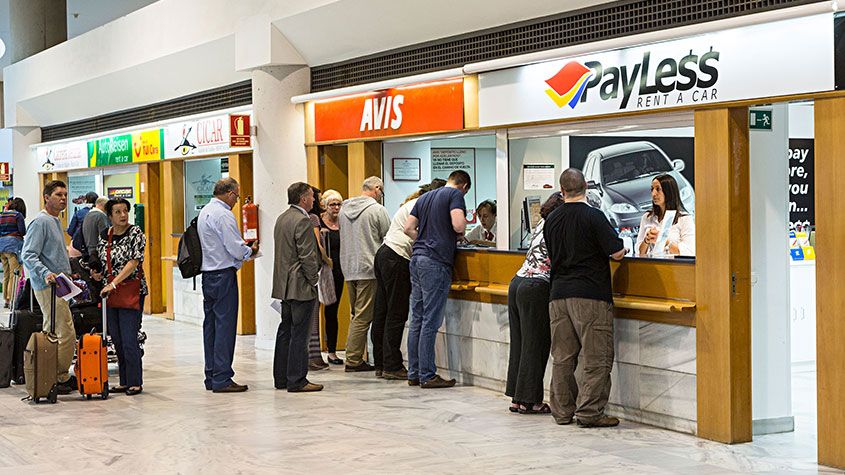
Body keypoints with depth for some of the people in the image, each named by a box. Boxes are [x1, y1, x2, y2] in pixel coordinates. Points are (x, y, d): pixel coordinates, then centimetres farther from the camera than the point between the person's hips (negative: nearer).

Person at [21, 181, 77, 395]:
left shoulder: (55, 221, 18)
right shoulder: (40, 222, -13)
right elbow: (28, 255, -20)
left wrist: (67, 274, 24)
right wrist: (46, 273, -32)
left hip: (56, 285, 10)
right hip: (48, 287, -10)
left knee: (51, 334, 13)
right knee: (66, 333, -10)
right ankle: (60, 377, -3)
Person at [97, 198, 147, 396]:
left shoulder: (136, 234, -8)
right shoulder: (104, 235, 10)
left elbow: (133, 263, -17)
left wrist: (114, 284, -22)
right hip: (109, 293, 6)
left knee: (129, 339, -9)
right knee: (117, 340, 9)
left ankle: (135, 383, -2)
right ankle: (124, 382, 16)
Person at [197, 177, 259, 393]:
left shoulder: (205, 212, 15)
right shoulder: (223, 214, -15)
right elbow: (236, 249, -17)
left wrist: (243, 248, 14)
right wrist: (250, 250, 2)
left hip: (207, 275, 10)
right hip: (223, 275, -10)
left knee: (211, 325, 12)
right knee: (225, 326, -7)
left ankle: (211, 376, 17)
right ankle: (222, 379, -7)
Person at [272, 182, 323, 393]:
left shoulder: (282, 218, 14)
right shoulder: (302, 221, -15)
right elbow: (307, 257, -19)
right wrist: (313, 281, -9)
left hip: (284, 286, 10)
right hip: (300, 286, -10)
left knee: (285, 331, 14)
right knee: (299, 334, -6)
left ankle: (281, 378, 18)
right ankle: (297, 381, -3)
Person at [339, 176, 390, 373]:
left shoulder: (344, 209, 11)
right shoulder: (377, 210, -10)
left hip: (348, 268, 7)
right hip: (368, 268, -7)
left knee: (357, 315, 15)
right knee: (363, 317, -4)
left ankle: (355, 358, 17)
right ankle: (353, 360, -4)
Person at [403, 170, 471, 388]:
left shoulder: (425, 197, 21)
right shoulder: (456, 195, -3)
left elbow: (408, 228, 18)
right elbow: (458, 225, -17)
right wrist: (460, 234, 4)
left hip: (417, 258, 8)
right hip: (436, 262, -8)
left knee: (417, 319, 10)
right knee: (430, 321, -6)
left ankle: (414, 373, 14)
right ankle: (427, 376, -3)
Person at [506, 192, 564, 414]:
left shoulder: (542, 224, 14)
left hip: (517, 282, 8)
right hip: (536, 288, -8)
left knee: (519, 342, 10)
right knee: (535, 344, 0)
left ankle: (517, 398, 15)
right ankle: (529, 400, 3)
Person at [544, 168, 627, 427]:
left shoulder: (551, 220, 10)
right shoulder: (593, 216, -9)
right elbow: (617, 252, -10)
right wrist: (624, 247, 11)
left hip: (559, 293, 6)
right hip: (591, 294, -6)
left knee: (562, 356, 10)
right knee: (597, 358, -1)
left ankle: (562, 411, 13)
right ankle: (589, 412, -3)